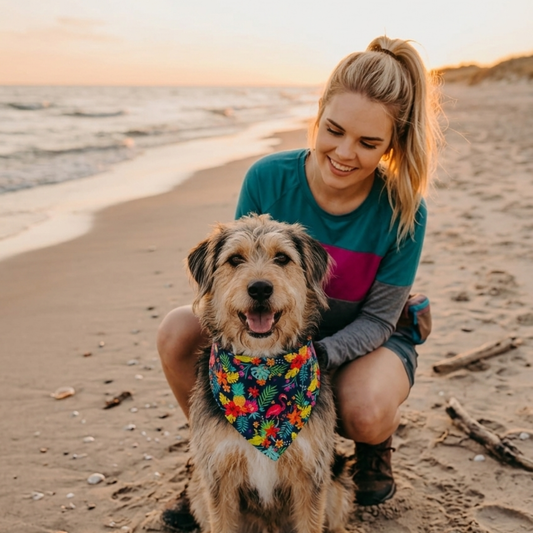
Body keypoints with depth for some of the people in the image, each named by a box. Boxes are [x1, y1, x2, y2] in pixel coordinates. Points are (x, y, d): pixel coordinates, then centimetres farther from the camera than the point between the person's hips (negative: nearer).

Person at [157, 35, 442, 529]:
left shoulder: (402, 210, -23)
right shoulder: (268, 178, -20)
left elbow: (377, 318, -16)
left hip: (360, 340, -2)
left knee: (366, 412, -36)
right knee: (178, 331, -22)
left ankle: (375, 447, 6)